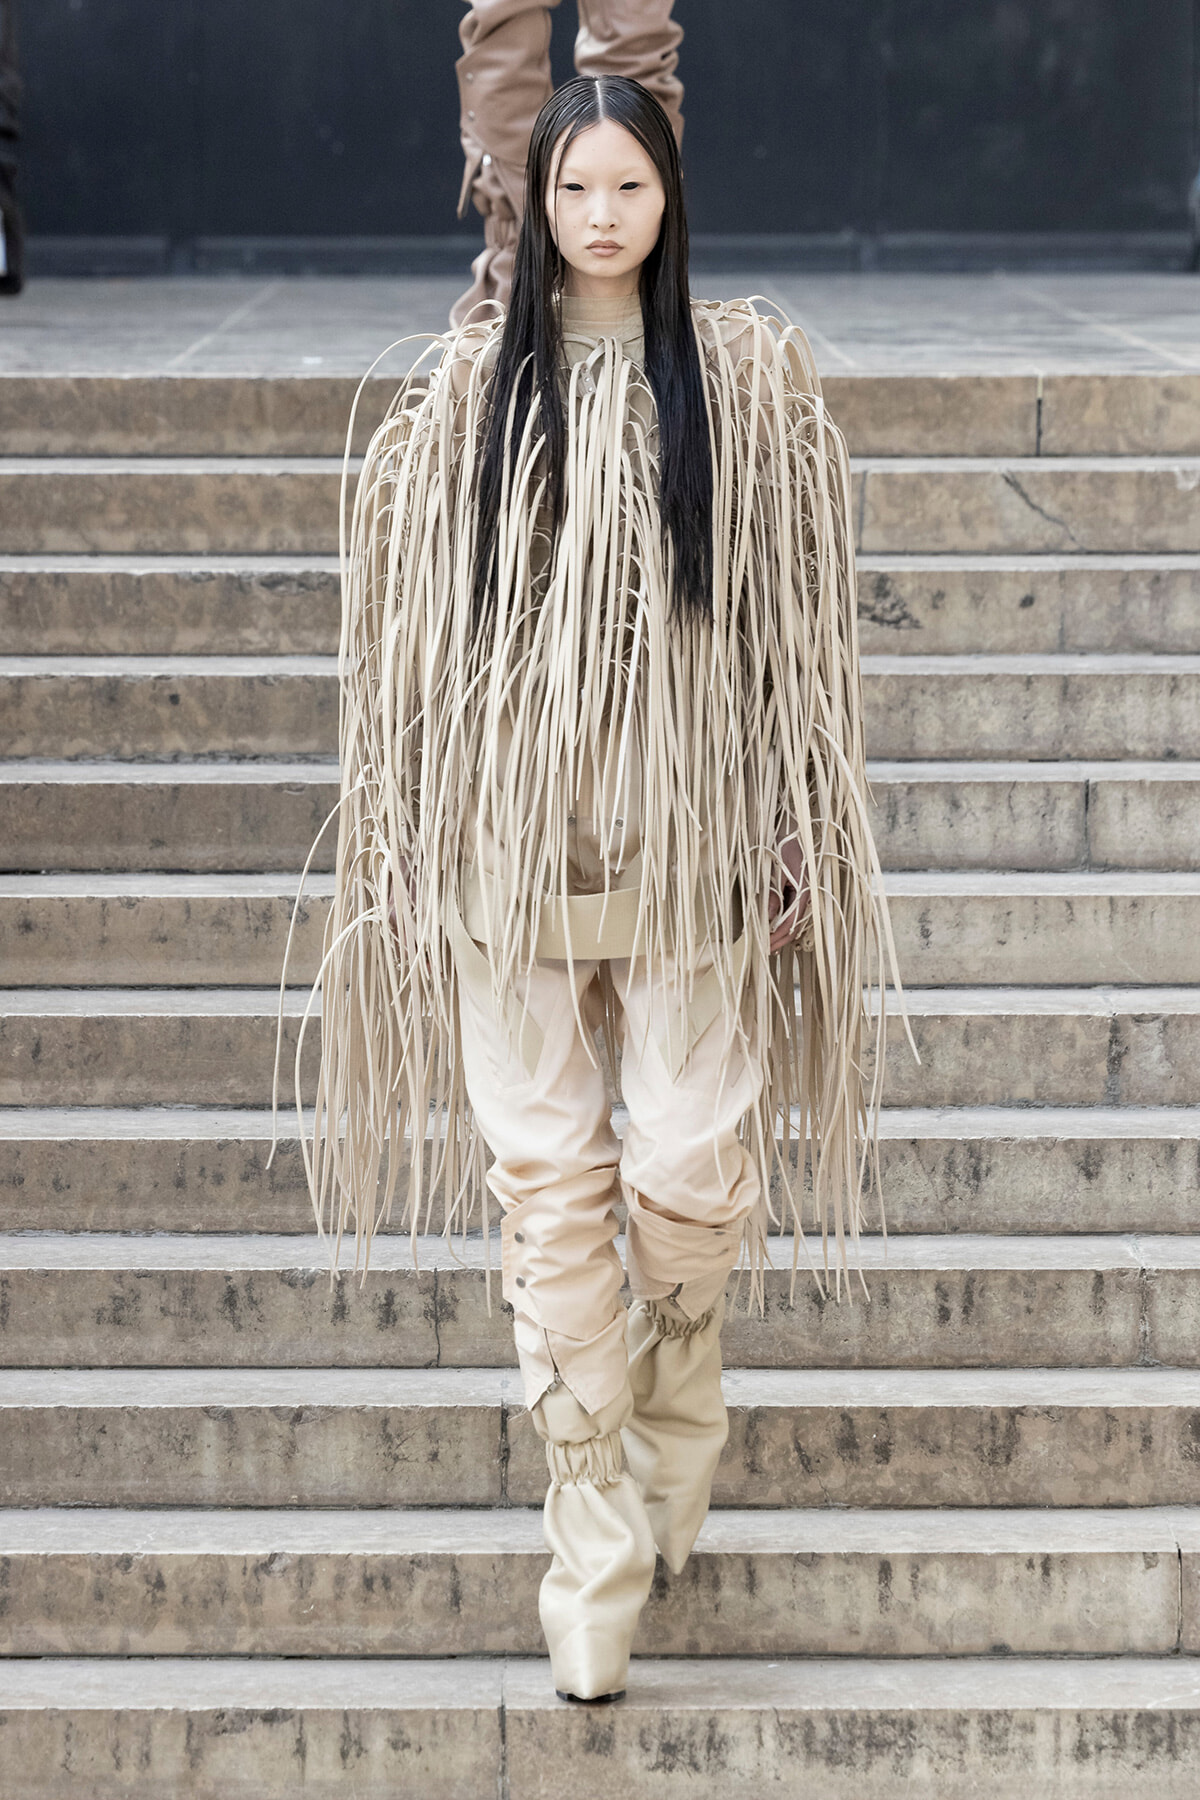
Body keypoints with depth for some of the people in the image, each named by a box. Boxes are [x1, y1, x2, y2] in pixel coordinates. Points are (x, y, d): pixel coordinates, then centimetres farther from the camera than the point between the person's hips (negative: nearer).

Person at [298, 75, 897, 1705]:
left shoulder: (751, 379, 2)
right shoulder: (467, 389, 4)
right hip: (511, 827, 1)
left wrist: (803, 827, 0)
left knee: (694, 1169, 1)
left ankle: (678, 1399, 33)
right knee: (546, 1175, 2)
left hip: (683, 825, -1)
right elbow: (416, 620, 8)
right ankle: (595, 1531, 10)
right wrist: (412, 832, 6)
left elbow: (798, 616, 3)